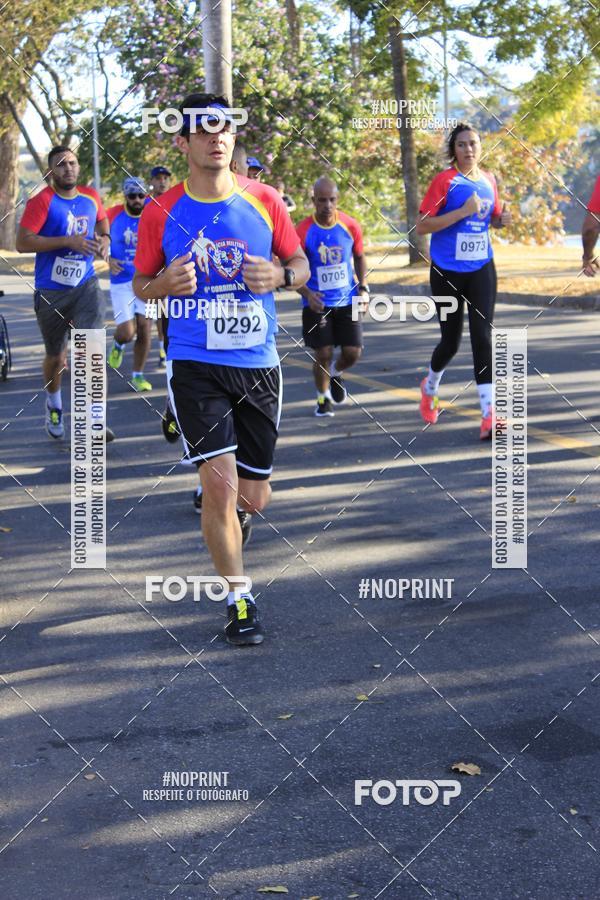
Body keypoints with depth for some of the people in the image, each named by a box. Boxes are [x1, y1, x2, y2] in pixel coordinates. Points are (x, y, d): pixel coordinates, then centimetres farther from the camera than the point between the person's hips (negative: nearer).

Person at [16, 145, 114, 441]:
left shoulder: (91, 197, 4)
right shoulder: (41, 201, -12)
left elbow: (102, 219, 26)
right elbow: (22, 243, -20)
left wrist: (104, 239, 3)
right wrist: (68, 241, -24)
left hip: (86, 285, 2)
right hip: (50, 291, -2)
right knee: (55, 355, 13)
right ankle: (54, 406, 40)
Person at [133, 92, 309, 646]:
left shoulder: (264, 201, 1)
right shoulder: (161, 214, -2)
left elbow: (300, 264, 11)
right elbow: (140, 284, 8)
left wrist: (279, 275, -12)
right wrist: (166, 284, -15)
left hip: (259, 364, 2)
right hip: (194, 365, -2)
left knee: (253, 497, 8)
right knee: (220, 484, -14)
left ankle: (218, 504, 47)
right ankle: (238, 600, 4)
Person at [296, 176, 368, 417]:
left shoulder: (350, 226, -4)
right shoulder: (303, 231, -12)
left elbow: (359, 257, 12)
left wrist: (363, 288, 0)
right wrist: (307, 294, -24)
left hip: (347, 300, 2)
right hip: (317, 303, -2)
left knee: (352, 352, -1)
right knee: (323, 354, -3)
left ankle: (335, 374, 33)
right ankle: (323, 397, 21)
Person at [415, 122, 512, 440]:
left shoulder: (489, 181, 6)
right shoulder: (444, 181, -10)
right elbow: (421, 226, -16)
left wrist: (503, 219, -2)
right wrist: (462, 211, -24)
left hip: (481, 269, 3)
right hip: (447, 271, -3)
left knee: (482, 336, -7)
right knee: (451, 340, 7)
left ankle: (489, 416, -8)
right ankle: (430, 388, 39)